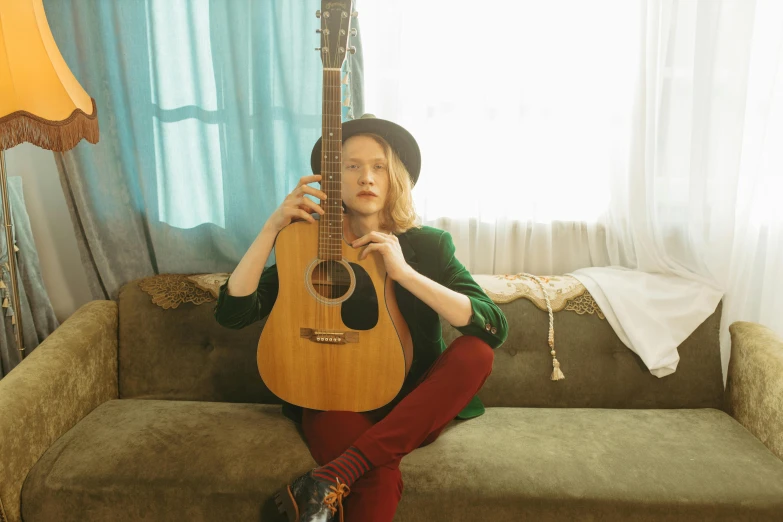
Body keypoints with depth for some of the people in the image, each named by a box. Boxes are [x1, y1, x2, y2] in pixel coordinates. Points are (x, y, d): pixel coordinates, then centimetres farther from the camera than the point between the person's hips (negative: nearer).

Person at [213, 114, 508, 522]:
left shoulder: (427, 245, 0)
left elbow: (494, 328, -13)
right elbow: (232, 312, -6)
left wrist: (405, 272, -21)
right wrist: (273, 226, -15)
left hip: (412, 406, 4)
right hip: (335, 399, -3)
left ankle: (332, 478, -33)